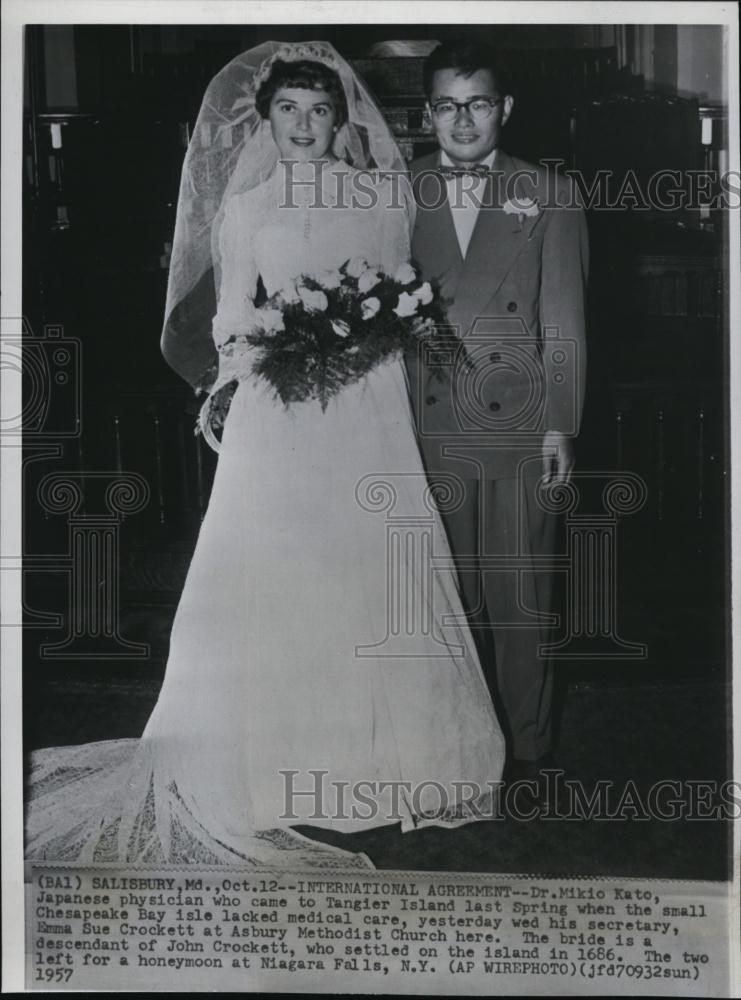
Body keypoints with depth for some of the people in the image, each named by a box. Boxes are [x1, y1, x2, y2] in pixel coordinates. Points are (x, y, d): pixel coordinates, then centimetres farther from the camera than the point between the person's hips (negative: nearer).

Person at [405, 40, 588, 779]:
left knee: (520, 602, 3)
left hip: (519, 430, -1)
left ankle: (526, 750, 19)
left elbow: (564, 322, 3)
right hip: (427, 431, 1)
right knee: (450, 598, 8)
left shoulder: (546, 196, 5)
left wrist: (560, 426, -3)